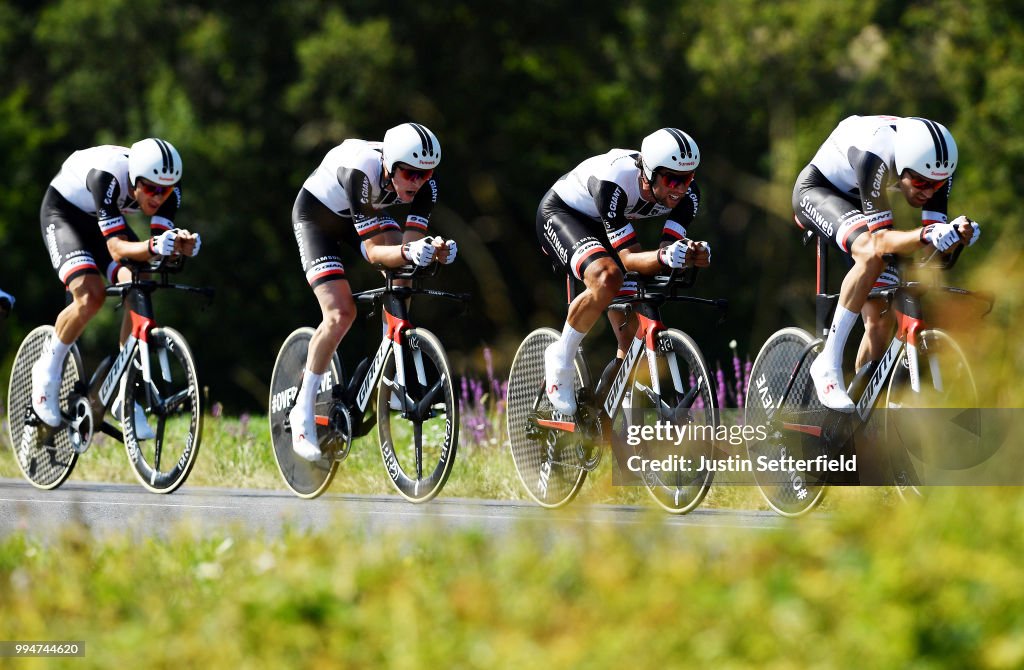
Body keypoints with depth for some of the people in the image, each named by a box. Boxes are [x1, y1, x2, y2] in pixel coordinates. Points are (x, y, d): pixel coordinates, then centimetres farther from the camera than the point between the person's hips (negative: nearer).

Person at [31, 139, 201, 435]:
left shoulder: (168, 186, -25)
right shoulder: (107, 176, -40)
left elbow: (161, 241, -29)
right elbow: (116, 247, -43)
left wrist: (181, 245, -52)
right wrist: (152, 247, -62)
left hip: (104, 219, 5)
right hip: (63, 211, -5)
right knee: (91, 295, -27)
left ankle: (124, 398, -7)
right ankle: (47, 370, -1)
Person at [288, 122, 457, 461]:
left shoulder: (424, 183, -26)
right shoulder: (361, 172, -40)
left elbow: (410, 241, -28)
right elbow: (373, 250, -39)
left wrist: (435, 250, -49)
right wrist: (408, 252, -58)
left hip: (367, 213, 5)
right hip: (317, 213, -5)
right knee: (341, 313, -20)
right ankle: (303, 412, -8)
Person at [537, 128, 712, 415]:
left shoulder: (687, 193, -24)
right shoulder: (614, 182, -40)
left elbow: (670, 248, -26)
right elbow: (628, 258, -39)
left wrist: (695, 254, -49)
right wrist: (664, 257, -59)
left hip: (602, 225, 7)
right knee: (607, 278, -36)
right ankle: (560, 358, -15)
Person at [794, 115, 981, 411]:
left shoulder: (937, 166, -24)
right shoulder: (874, 156, -40)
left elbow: (936, 231, -23)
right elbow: (880, 239, -40)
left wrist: (957, 234, -46)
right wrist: (926, 236, -58)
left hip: (859, 199, 6)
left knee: (880, 319, -4)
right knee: (871, 255, -36)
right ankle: (828, 363, -30)